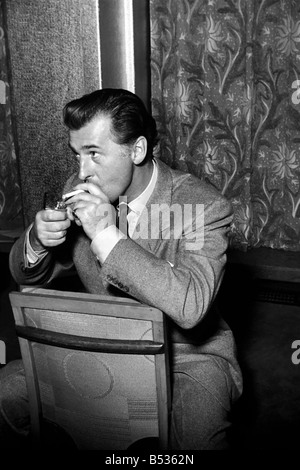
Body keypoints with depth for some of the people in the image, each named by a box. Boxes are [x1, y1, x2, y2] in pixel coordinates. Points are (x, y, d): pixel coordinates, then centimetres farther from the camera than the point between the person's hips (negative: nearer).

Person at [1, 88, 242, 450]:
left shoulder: (204, 205, -19)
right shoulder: (79, 191, -4)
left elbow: (190, 307, -33)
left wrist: (109, 236, -34)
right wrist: (37, 241, -19)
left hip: (185, 353, -4)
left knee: (197, 432, -33)